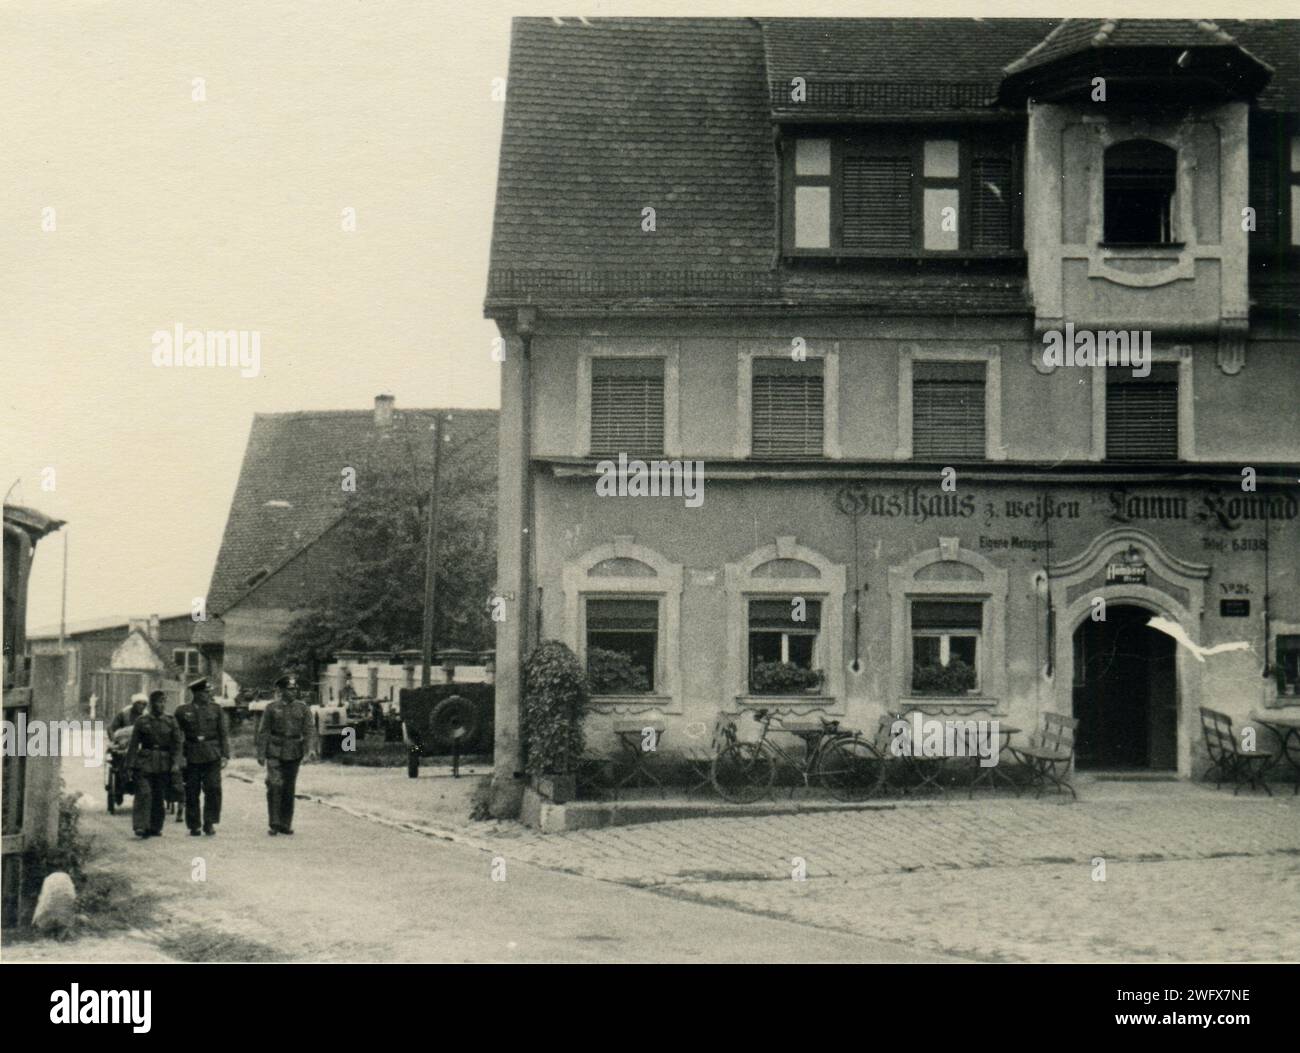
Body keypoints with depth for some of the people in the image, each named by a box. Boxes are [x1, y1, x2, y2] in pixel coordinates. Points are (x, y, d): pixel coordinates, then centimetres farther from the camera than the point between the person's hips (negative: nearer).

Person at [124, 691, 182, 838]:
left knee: (159, 797, 4)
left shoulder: (170, 722, 7)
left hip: (163, 764, 2)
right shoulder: (141, 720, 3)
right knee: (144, 794, -14)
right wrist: (130, 764, -1)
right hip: (144, 762, -2)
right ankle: (140, 826, -17)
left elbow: (176, 745, 5)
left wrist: (176, 764, -6)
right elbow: (133, 744, 4)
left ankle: (155, 828, 13)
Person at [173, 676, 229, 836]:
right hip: (191, 757, 0)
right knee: (191, 793, 3)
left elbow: (224, 733, 7)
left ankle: (210, 823, 0)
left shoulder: (215, 709, 7)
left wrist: (225, 755, -2)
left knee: (213, 790, -8)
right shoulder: (182, 711, 4)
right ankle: (193, 826, 12)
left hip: (212, 756, 0)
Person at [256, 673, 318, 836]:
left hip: (294, 754, 2)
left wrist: (311, 747, -19)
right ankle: (273, 824, -7)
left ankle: (285, 824, 15)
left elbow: (310, 729, -3)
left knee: (289, 789, 7)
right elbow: (263, 732, 2)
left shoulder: (303, 708, 4)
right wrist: (261, 753, -3)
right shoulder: (272, 708, 1)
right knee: (274, 786, -12)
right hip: (275, 752, -2)